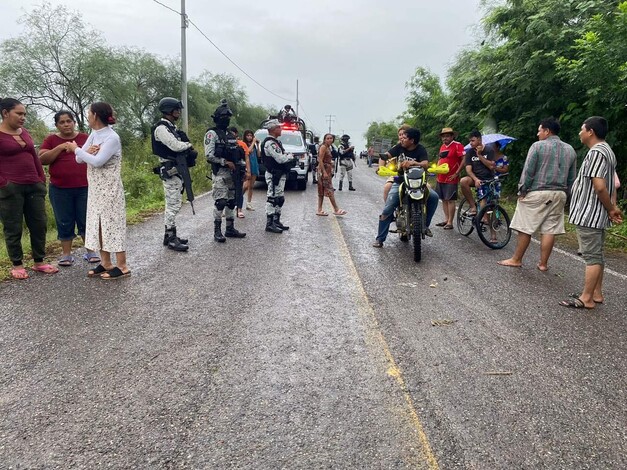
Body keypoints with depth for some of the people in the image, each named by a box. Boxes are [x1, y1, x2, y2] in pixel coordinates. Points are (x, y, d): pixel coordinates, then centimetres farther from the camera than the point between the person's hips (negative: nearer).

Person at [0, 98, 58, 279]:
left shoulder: (24, 132, 13)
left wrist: (42, 179, 12)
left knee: (39, 224, 8)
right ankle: (17, 265, 12)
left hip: (34, 186, 7)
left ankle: (39, 262, 17)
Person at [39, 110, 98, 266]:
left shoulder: (85, 138, 7)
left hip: (84, 188, 0)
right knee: (64, 222, 6)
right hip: (60, 190, 0)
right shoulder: (51, 140, 5)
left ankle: (91, 252, 15)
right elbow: (42, 160, -6)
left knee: (86, 220, 5)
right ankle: (66, 254, 14)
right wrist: (60, 147, -15)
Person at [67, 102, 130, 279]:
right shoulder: (94, 135, 10)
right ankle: (106, 263, 19)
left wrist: (76, 149, -12)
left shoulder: (112, 137, -15)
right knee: (98, 224, 10)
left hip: (109, 189, -8)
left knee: (113, 224, -5)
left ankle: (122, 266, 0)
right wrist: (87, 151, -12)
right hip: (95, 189, 8)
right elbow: (80, 159, 9)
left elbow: (97, 161, -24)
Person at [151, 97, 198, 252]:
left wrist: (190, 151, -3)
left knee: (174, 204, 13)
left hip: (177, 170, 10)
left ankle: (170, 235, 21)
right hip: (170, 171, -10)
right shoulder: (161, 128, -13)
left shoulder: (172, 127, 18)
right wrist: (188, 145, -4)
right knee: (173, 204, -9)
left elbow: (181, 146, 18)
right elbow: (175, 146, -23)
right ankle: (171, 239, -4)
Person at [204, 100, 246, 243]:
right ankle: (217, 231, -3)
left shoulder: (230, 134, 18)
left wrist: (241, 165, 7)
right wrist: (226, 162, -19)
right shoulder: (212, 133, -6)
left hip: (233, 172, 8)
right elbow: (209, 155, -15)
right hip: (220, 173, -8)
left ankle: (230, 228, 18)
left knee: (231, 202, 10)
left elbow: (238, 153, 22)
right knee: (220, 202, -9)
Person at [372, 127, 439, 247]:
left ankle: (425, 225, -6)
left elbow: (426, 164, -27)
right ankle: (380, 239, -2)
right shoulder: (399, 147, 0)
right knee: (387, 210, -12)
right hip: (400, 182, 1)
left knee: (434, 197, -24)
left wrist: (413, 163, -47)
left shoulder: (420, 150, -10)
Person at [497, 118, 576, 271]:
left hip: (536, 193, -5)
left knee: (525, 228, 2)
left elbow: (528, 171, -11)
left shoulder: (538, 146, -7)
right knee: (549, 229, 6)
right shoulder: (570, 150, 12)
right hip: (559, 195, 6)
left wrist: (522, 191, -4)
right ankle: (543, 263, 10)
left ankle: (516, 259, 9)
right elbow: (572, 178, 14)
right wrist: (565, 194, 21)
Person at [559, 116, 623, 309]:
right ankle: (596, 294, 23)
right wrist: (612, 207, 8)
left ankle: (586, 298, 0)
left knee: (592, 256, -6)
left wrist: (610, 209, -12)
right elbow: (612, 184, 17)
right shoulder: (606, 151, 17)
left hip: (588, 214, -11)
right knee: (596, 255, 15)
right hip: (597, 215, 11)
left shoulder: (596, 152, -17)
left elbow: (600, 186, -24)